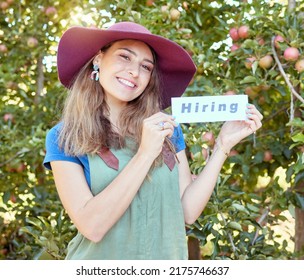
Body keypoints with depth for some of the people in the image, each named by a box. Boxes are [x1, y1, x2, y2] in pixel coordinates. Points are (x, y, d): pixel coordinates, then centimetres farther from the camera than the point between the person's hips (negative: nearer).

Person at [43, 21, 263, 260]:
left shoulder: (167, 128, -3)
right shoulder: (63, 138, -11)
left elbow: (188, 211, -6)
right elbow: (91, 226, -21)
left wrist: (224, 144, -12)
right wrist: (145, 154, -26)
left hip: (167, 256, 3)